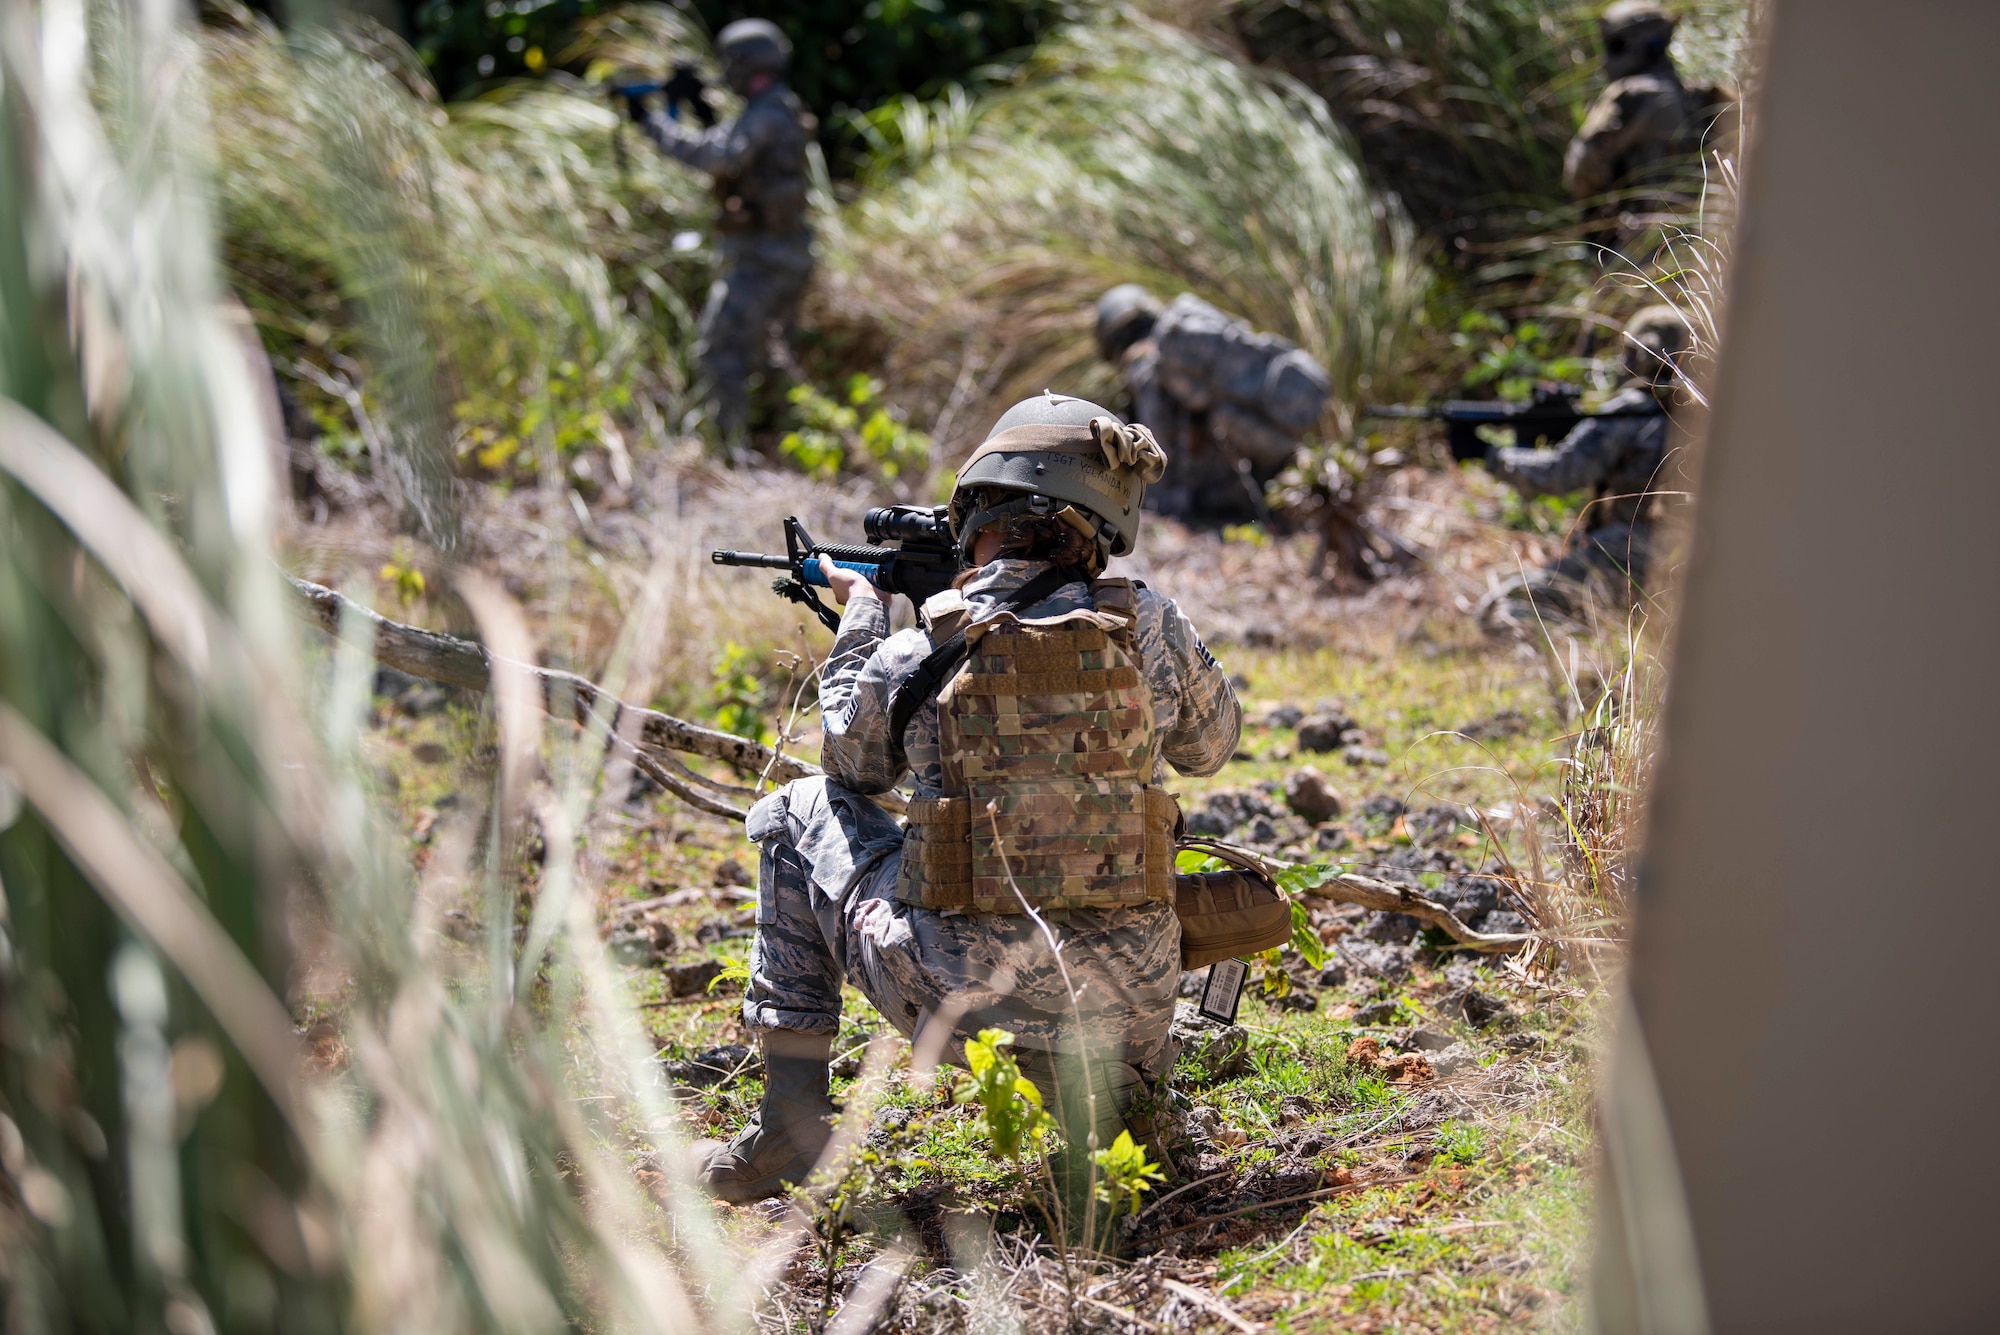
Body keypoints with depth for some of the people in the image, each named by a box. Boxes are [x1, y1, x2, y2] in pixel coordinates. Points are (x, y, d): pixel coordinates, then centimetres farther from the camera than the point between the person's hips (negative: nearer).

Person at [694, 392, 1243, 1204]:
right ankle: (1108, 1084, 18)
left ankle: (787, 1123, 18)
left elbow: (852, 766, 16)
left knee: (798, 813, 22)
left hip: (963, 1004, -2)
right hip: (1125, 1005, 3)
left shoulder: (913, 658, -7)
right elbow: (1210, 745, 18)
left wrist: (861, 614, 30)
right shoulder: (1151, 632, -3)